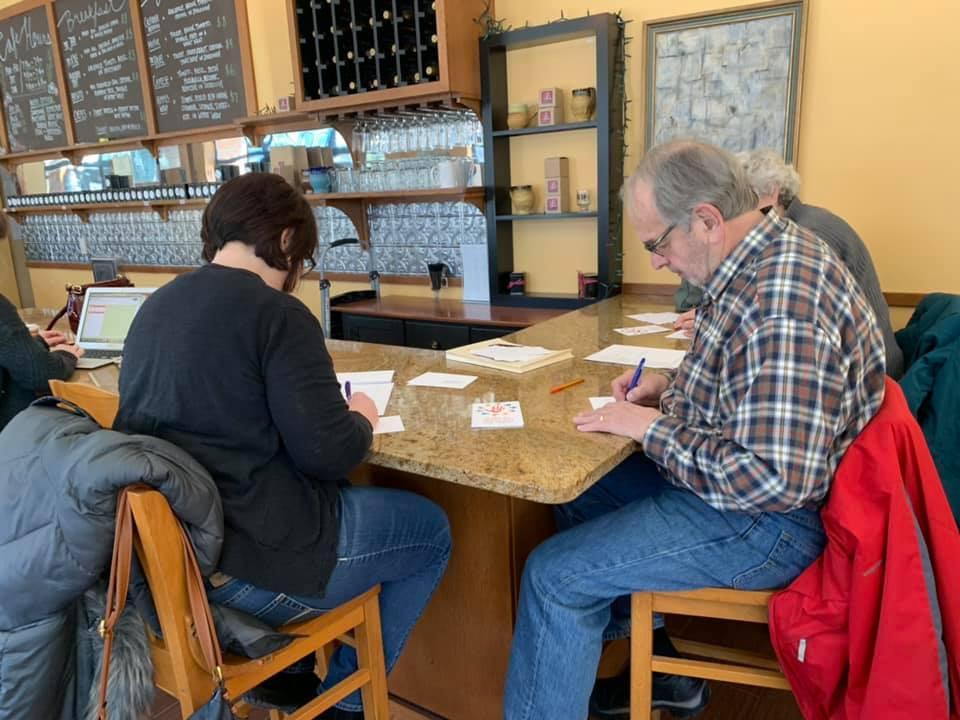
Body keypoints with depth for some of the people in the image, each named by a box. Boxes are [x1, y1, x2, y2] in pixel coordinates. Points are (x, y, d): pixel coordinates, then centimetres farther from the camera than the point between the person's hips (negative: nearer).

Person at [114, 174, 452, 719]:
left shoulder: (156, 306, 8)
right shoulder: (277, 314, -17)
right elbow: (330, 454, -20)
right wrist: (363, 420, 1)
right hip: (245, 561, -8)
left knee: (345, 497, 30)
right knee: (431, 530, 12)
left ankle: (286, 669, 31)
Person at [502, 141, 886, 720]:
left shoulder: (783, 302, -30)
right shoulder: (762, 259, 2)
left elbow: (777, 481, -33)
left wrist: (655, 427, -22)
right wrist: (672, 388, 3)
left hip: (774, 519, -10)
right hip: (736, 477, 10)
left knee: (554, 575, -12)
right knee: (578, 496, 17)